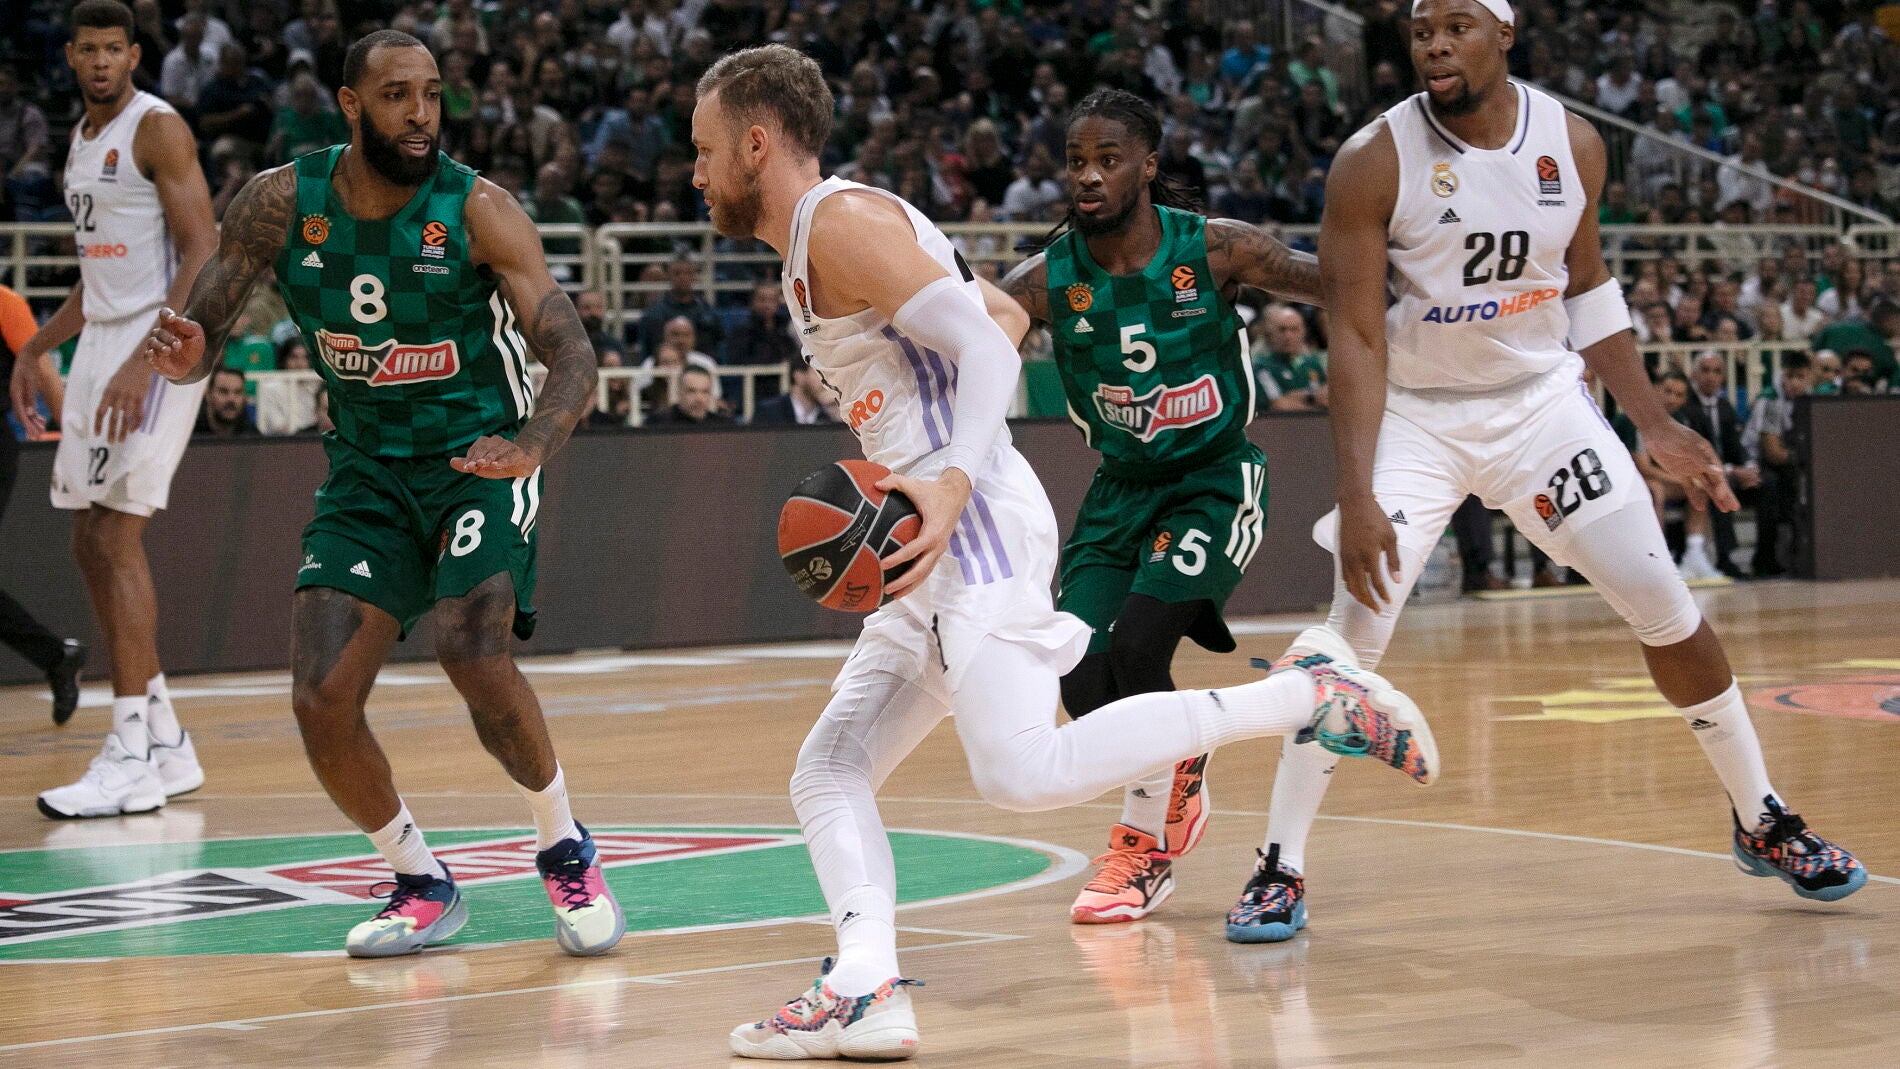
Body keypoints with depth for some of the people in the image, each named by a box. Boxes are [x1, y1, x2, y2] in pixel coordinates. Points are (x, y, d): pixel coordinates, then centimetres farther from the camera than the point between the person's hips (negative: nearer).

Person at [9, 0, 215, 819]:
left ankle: (133, 754, -12)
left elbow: (203, 255, -18)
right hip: (102, 343, 9)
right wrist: (35, 350, 21)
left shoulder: (158, 130, -10)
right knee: (91, 545, 7)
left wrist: (143, 363, -26)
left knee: (116, 535, -14)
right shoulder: (82, 138, 17)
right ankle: (164, 742, 15)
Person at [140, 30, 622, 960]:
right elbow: (200, 333, -3)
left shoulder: (478, 211, -17)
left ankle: (566, 852, -2)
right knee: (321, 701, -10)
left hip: (478, 456, -3)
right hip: (367, 465, 4)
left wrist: (534, 441, -43)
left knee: (473, 653, -27)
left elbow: (571, 354, -22)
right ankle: (421, 887, 13)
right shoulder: (281, 203, -9)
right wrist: (182, 354, -29)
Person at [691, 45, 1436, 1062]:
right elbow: (1004, 314, 32)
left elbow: (985, 342, -16)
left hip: (975, 527, -11)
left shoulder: (841, 221, -7)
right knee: (827, 772, 6)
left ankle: (1305, 696, -17)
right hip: (935, 554, 11)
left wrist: (953, 480, -29)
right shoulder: (817, 246, 24)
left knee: (1023, 771, -24)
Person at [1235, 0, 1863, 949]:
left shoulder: (1572, 143, -6)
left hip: (1542, 401, 3)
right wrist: (1357, 500, -25)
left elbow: (1587, 287, 9)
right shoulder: (1375, 162, -18)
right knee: (1354, 633, -17)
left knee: (1669, 612, 3)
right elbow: (1356, 339, -18)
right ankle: (1280, 869, -6)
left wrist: (1655, 425, 8)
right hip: (1415, 415, -3)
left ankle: (1762, 823, 21)